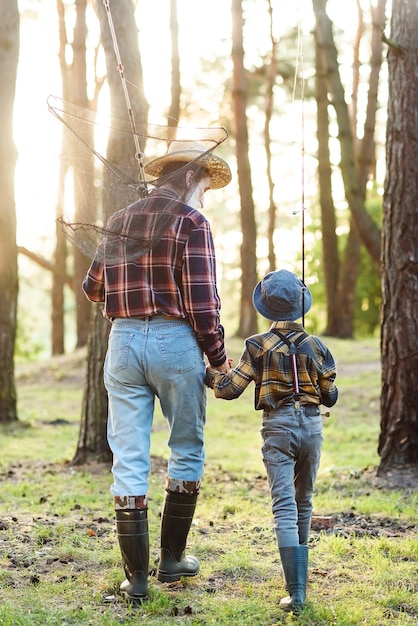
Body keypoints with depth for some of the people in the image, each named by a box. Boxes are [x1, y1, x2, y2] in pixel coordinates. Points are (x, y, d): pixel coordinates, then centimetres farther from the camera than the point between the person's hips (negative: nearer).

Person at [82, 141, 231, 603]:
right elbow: (202, 303, -11)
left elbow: (92, 288, 17)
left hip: (123, 340, 4)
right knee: (186, 451, 14)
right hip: (174, 341, -4)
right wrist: (219, 359, 0)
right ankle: (172, 559, 21)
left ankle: (136, 577, 7)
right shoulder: (190, 221, -5)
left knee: (128, 459, 5)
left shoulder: (120, 220, 11)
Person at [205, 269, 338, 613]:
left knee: (284, 507, -8)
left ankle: (296, 592, -17)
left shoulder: (259, 346, -5)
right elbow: (330, 396, 7)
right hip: (312, 425, 3)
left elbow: (230, 389, -5)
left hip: (278, 428, -3)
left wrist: (208, 373, 12)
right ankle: (299, 573, 34)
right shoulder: (315, 345, 2)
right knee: (303, 501, 19)